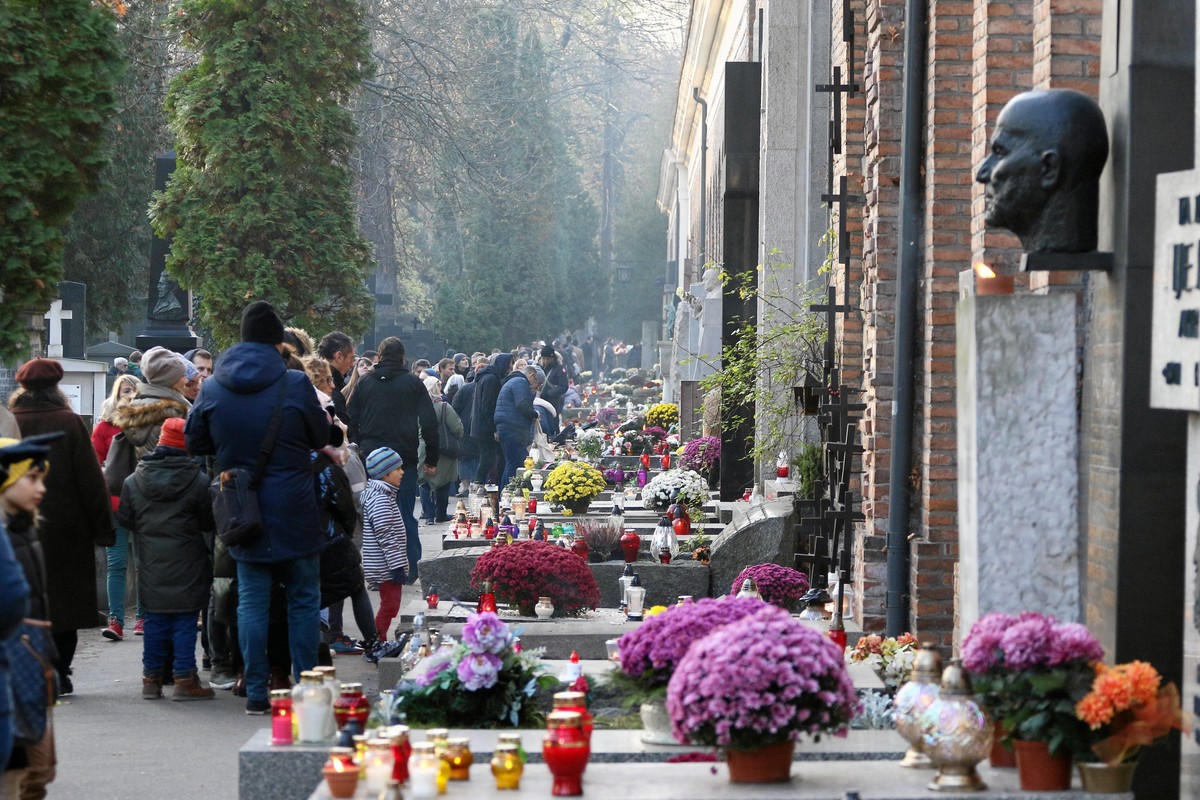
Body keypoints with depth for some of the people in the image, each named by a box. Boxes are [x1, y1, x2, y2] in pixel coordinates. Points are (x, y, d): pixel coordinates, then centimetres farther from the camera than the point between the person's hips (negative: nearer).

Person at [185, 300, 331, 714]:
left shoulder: (213, 388, -1)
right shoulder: (295, 384, -10)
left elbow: (195, 443, 9)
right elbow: (321, 436, 2)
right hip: (294, 515, -2)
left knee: (251, 602, 8)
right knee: (304, 600, 8)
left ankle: (256, 692, 6)